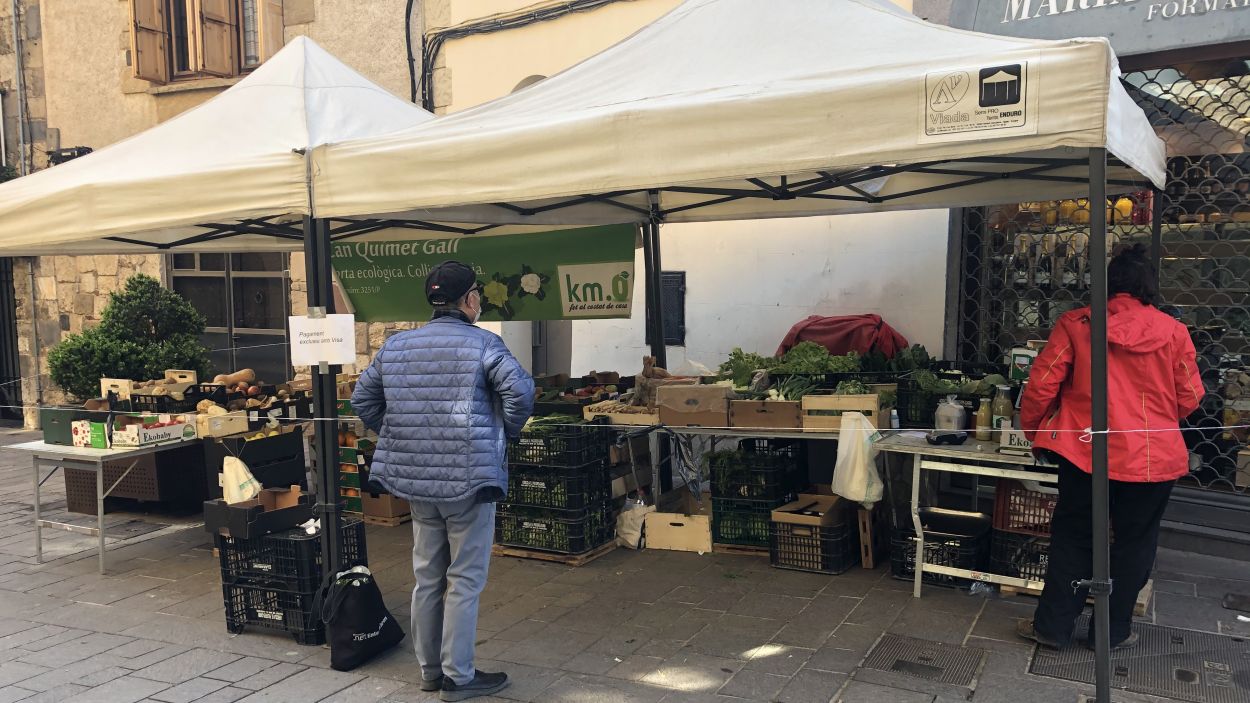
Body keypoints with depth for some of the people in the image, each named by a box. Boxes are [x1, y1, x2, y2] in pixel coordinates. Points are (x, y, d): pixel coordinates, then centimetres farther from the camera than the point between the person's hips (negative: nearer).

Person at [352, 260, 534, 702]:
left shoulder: (396, 346, 8)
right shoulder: (481, 343, -9)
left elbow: (362, 399, 13)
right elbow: (519, 390, -22)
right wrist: (507, 431, -5)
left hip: (416, 478, 6)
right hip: (468, 478, -6)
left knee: (426, 576, 17)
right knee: (465, 580, 5)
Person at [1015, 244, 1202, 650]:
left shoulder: (1075, 324, -3)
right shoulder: (1173, 331, -1)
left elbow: (1041, 386, -5)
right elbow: (1189, 398, 4)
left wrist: (1034, 432, 10)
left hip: (1085, 451, 0)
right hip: (1153, 458, 1)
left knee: (1073, 539, 12)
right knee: (1134, 542, 14)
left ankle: (1053, 625, 18)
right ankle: (1113, 631, 23)